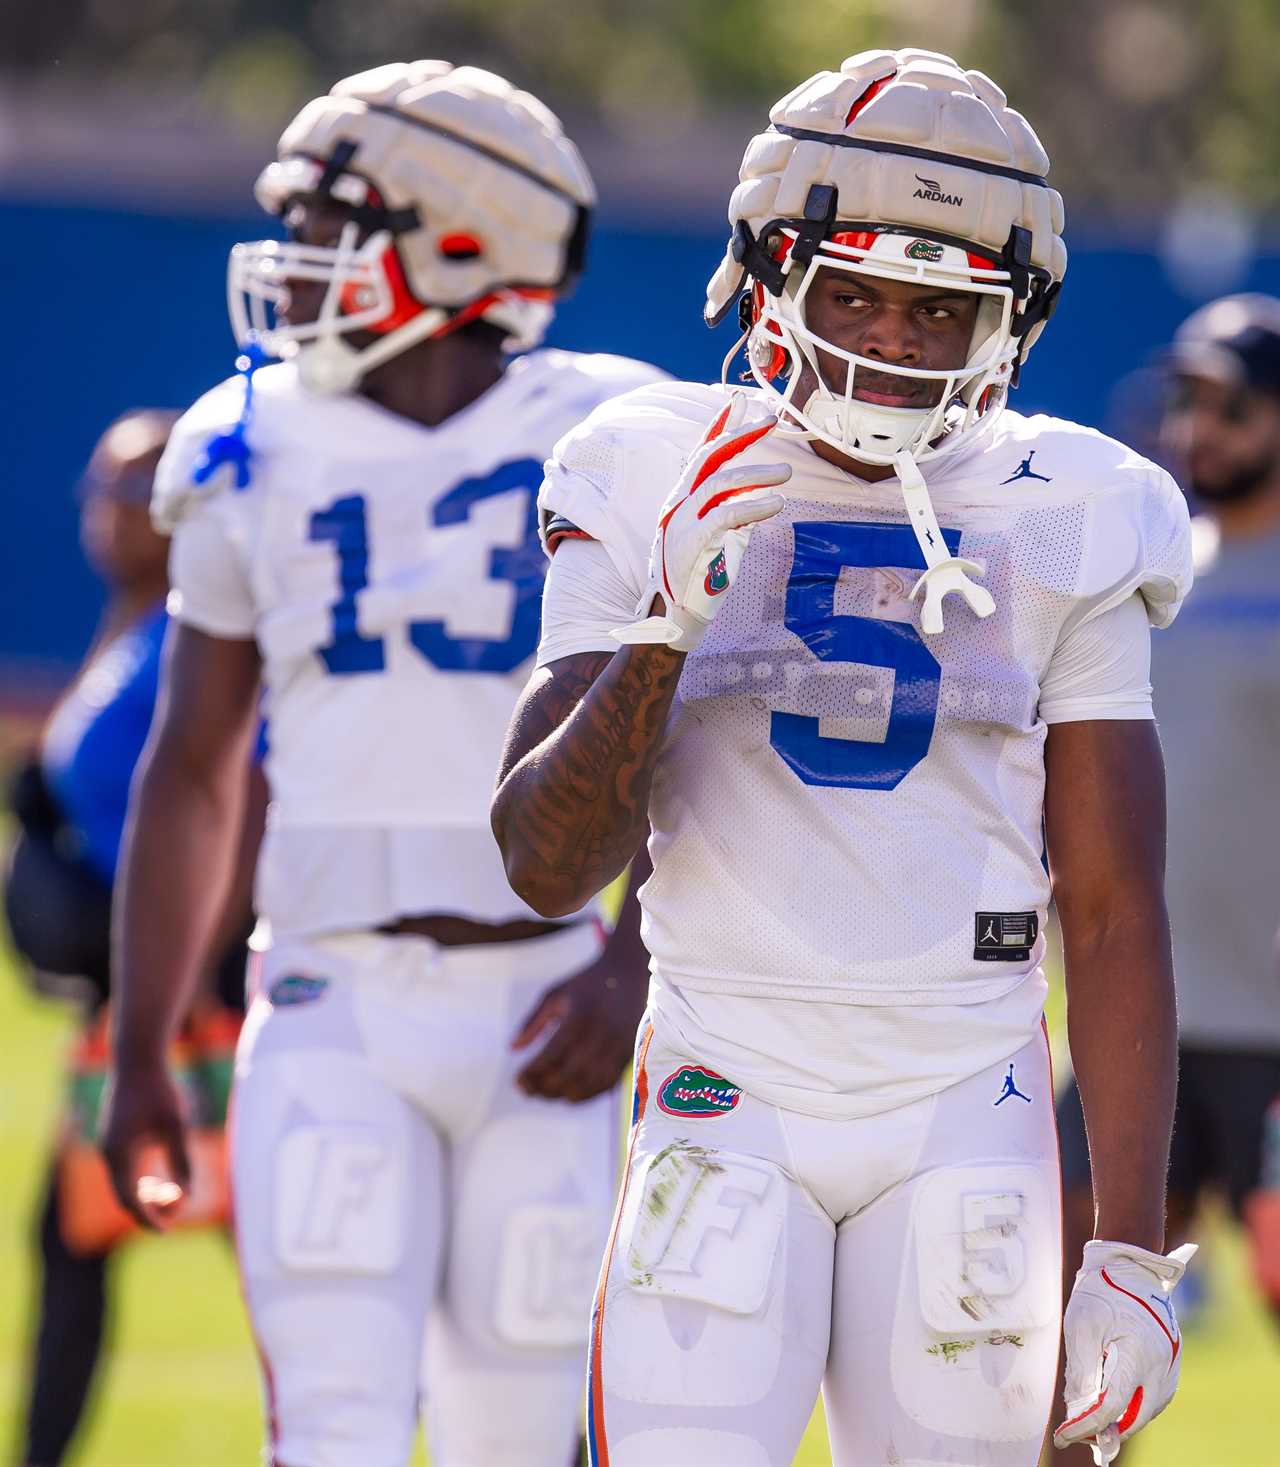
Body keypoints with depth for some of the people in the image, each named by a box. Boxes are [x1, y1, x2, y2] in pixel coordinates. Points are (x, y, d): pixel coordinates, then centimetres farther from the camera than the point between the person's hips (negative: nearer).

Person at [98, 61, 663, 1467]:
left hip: (539, 1007, -1)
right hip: (335, 1004, 1)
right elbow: (190, 775, 12)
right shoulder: (254, 453, 6)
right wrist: (138, 1056, 9)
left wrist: (629, 968, -15)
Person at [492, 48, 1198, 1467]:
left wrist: (1130, 1252, -1)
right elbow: (545, 864, -4)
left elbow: (1114, 918, 3)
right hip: (729, 1108, -1)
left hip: (963, 1121, 1)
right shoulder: (657, 497, 1)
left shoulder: (1063, 531, 3)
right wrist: (665, 628, -19)